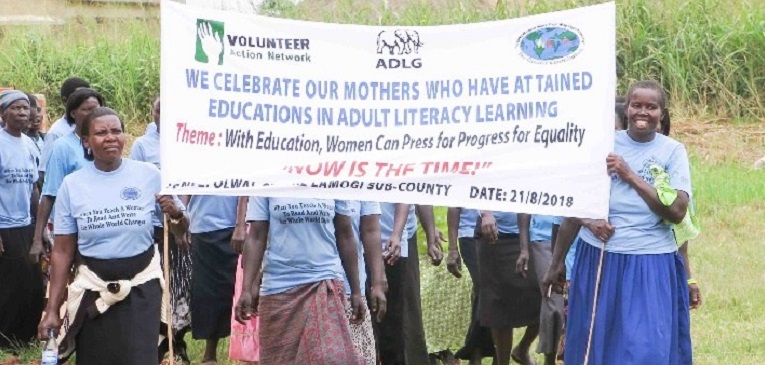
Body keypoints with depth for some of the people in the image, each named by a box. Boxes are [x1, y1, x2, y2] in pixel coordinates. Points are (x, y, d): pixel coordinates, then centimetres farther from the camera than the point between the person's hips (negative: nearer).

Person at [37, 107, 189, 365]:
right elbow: (62, 252, 2)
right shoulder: (72, 185, -1)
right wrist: (52, 310, -1)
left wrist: (175, 214, -17)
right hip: (94, 290, 1)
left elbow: (181, 230, 7)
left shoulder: (149, 175, -2)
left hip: (141, 288, -1)